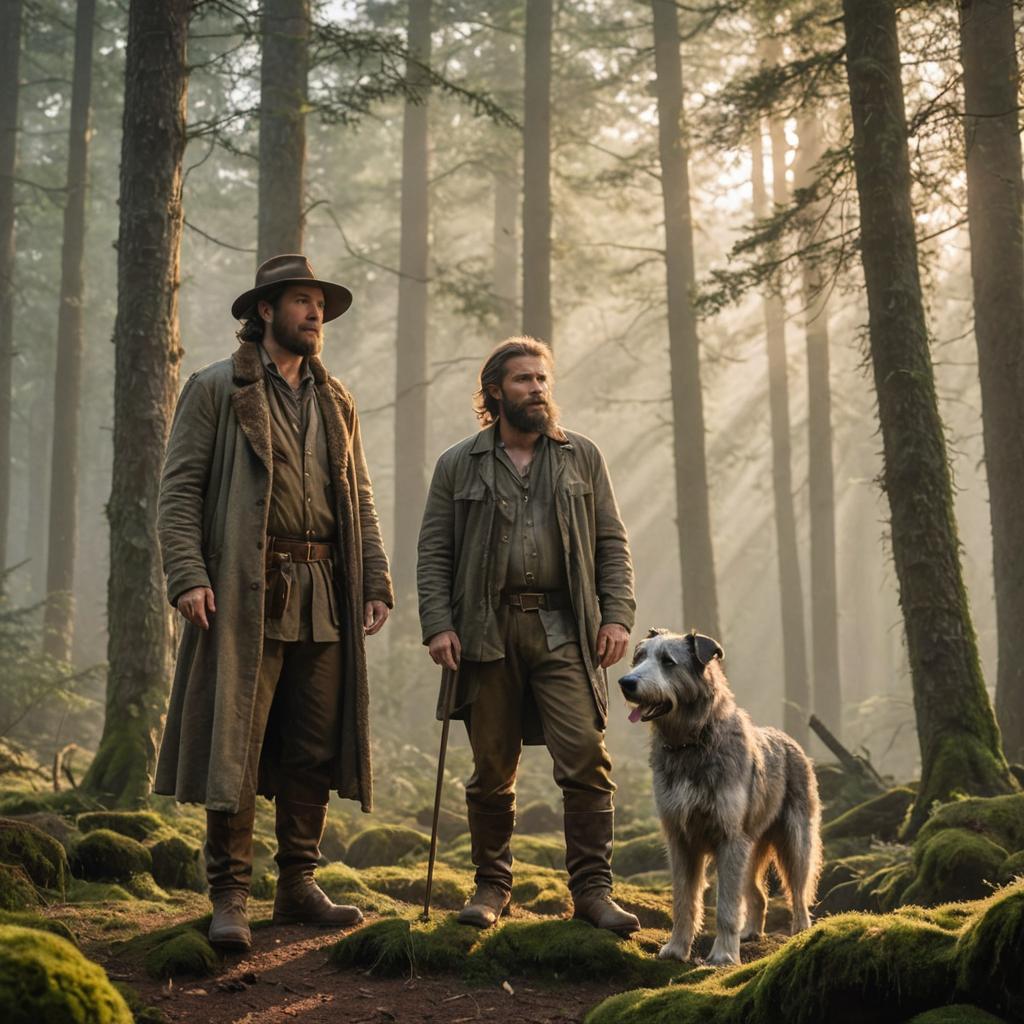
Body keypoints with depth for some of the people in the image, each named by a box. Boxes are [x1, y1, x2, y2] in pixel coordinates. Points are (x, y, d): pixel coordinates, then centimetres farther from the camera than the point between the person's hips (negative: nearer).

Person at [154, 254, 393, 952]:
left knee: (314, 750, 7)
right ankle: (230, 896, 1)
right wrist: (187, 574, -14)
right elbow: (180, 489, -2)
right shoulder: (217, 390, 4)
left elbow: (360, 500, 20)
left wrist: (377, 580, 10)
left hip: (325, 596, 5)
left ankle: (299, 886, 17)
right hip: (247, 592, -5)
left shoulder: (336, 401, 20)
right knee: (236, 746, -6)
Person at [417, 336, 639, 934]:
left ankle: (593, 889, -3)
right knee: (493, 768, 6)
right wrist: (438, 624, -5)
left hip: (563, 629, 0)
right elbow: (434, 552, 7)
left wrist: (617, 615, -2)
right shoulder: (459, 465, 11)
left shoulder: (582, 457, 13)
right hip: (487, 631, 0)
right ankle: (493, 886, 19)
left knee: (587, 755, -10)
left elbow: (611, 543, 10)